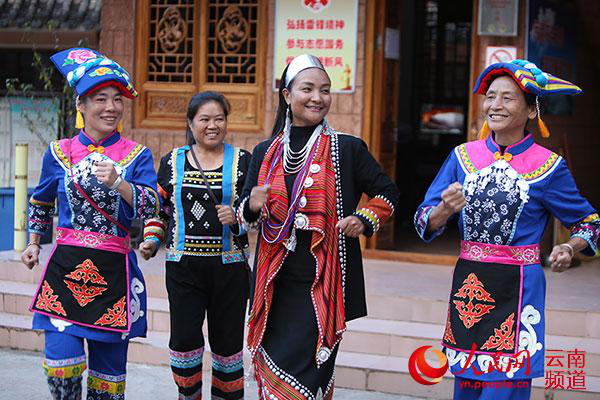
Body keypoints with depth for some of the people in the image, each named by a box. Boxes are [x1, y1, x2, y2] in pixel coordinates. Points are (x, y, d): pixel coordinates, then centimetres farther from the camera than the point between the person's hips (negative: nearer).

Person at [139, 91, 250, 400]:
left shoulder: (242, 161, 5)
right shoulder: (172, 161, 9)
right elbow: (159, 208, 17)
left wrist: (238, 218, -13)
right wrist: (151, 240, 3)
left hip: (229, 266, 0)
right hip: (182, 265, 1)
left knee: (227, 340, 4)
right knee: (184, 338, -5)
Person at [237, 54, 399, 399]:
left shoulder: (348, 149, -1)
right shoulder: (265, 153, 9)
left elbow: (387, 192, 10)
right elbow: (245, 218, 14)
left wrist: (365, 220, -7)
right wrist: (252, 207, -8)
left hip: (323, 284, -4)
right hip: (276, 286, 4)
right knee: (269, 372, 8)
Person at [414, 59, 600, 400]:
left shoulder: (548, 166, -3)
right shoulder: (463, 157, 5)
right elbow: (425, 225, 3)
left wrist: (570, 248, -13)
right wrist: (445, 209, -18)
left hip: (518, 289, -3)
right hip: (468, 285, 4)